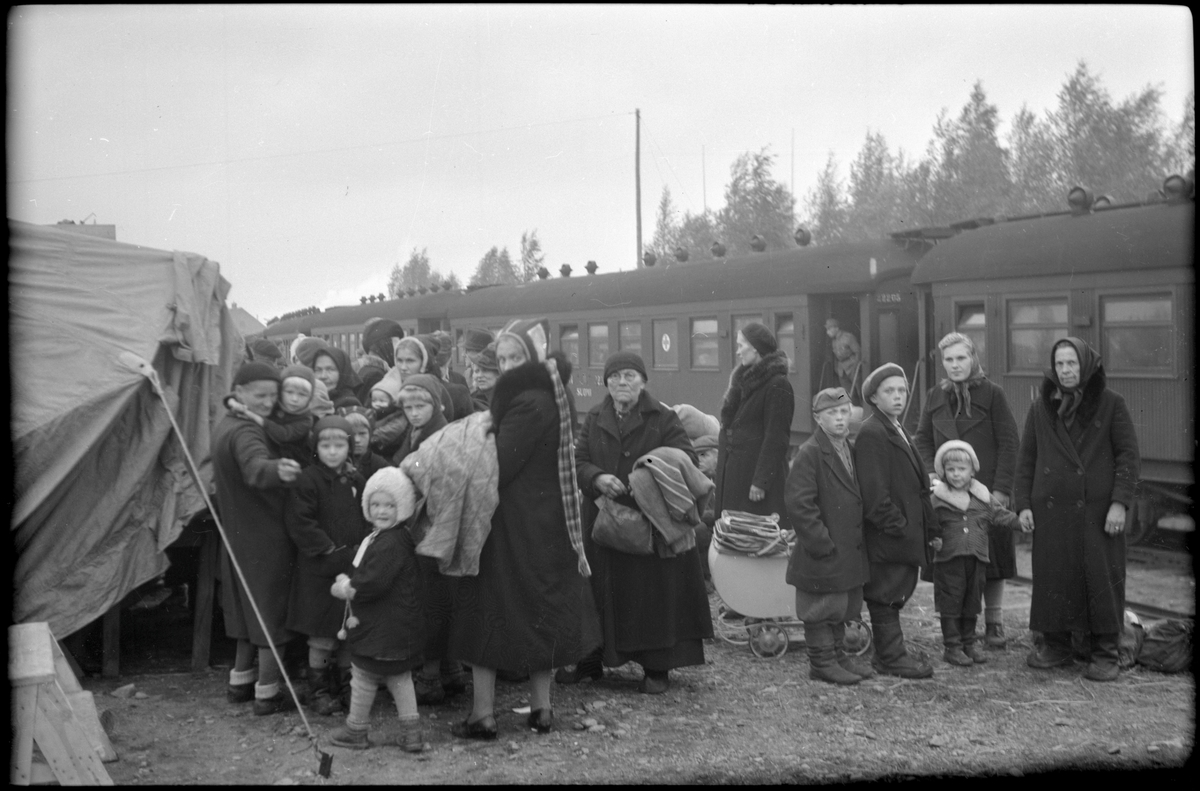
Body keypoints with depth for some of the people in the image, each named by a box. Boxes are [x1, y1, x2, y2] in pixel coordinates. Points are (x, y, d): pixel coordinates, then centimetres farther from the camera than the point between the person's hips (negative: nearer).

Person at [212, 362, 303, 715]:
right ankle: (267, 692, 8)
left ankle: (240, 680, 32)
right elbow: (255, 468, -42)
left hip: (238, 536, 10)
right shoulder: (245, 432, -21)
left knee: (249, 609, 21)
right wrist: (277, 470, -63)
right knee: (271, 611, 1)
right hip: (266, 538, -10)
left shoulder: (223, 427, 11)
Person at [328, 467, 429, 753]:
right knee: (398, 676, 15)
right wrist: (347, 582, 2)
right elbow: (362, 574, 20)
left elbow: (373, 584, -28)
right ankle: (411, 732, 19)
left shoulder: (391, 544, -24)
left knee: (363, 674, 6)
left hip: (384, 628, -10)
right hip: (398, 625, 10)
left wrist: (346, 588, -14)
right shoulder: (376, 537, 11)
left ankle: (356, 730, 22)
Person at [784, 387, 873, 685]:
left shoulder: (850, 450, 11)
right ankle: (821, 661, 12)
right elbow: (798, 503, -21)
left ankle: (837, 654, 30)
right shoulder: (809, 453, -16)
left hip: (850, 548, 9)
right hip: (823, 553, -8)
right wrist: (821, 543, -19)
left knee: (843, 607, 18)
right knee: (822, 607, 2)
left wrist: (860, 539, 13)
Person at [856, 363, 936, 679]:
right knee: (886, 595, 0)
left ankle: (891, 651, 26)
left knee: (896, 592, 16)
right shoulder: (871, 433, -15)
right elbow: (874, 492, -20)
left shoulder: (897, 431, 17)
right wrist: (897, 525, -19)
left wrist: (924, 525, 16)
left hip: (906, 532, 10)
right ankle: (891, 656, 9)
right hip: (887, 535, -10)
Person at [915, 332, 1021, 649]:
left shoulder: (992, 393, -1)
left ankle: (994, 623, 15)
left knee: (991, 556, 3)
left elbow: (1009, 442, -3)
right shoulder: (935, 397, 10)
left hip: (988, 490, -2)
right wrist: (931, 472, -1)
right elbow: (922, 439, 16)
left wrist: (1001, 489, -9)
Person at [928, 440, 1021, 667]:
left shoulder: (983, 497, 8)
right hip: (948, 560, -4)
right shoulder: (938, 499, -3)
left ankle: (969, 643, 25)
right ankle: (952, 646, 9)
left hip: (976, 559, 4)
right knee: (951, 603, 1)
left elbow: (1000, 516, 12)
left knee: (972, 603, 12)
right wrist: (933, 539, -17)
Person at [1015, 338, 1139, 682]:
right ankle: (1055, 645, 16)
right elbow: (1026, 459, 11)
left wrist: (1120, 502, -10)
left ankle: (1105, 653, 7)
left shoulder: (1110, 404, 1)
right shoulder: (1041, 408, 10)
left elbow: (1129, 454, -1)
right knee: (1052, 576, 4)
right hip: (1051, 509, 3)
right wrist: (1023, 504, 3)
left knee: (1102, 576, -1)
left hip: (1097, 509, -3)